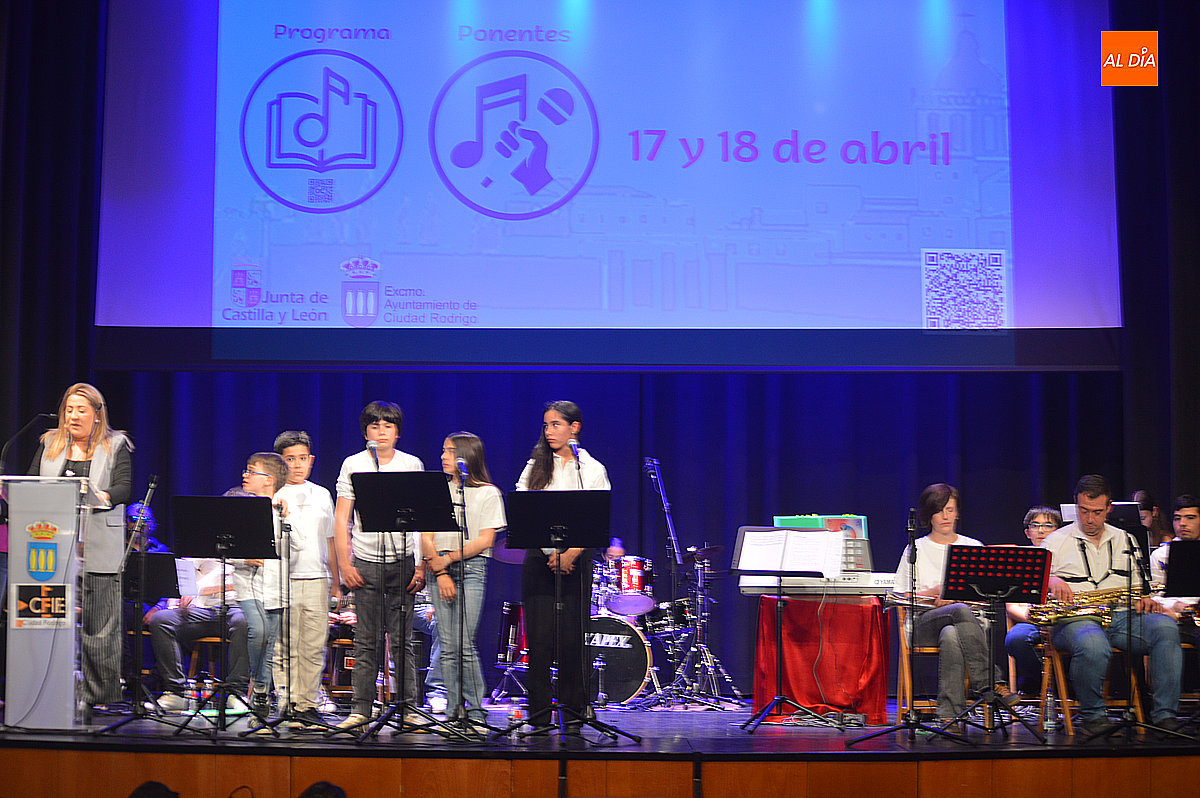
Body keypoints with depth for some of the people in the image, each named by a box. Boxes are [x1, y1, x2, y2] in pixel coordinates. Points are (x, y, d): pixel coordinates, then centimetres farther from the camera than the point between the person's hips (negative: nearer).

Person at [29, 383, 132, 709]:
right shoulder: (49, 444, 17)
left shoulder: (116, 445, 7)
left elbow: (124, 488, -5)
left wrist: (102, 496, -25)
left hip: (99, 550, -2)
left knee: (100, 624, -2)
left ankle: (101, 695, 5)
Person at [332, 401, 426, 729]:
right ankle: (360, 709, 9)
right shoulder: (353, 465, 5)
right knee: (366, 640, 2)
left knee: (403, 639, 1)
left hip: (403, 560, 0)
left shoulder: (413, 465, 6)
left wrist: (423, 565, -2)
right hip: (366, 562, 0)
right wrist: (344, 564, -3)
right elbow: (341, 518, 5)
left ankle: (408, 706, 8)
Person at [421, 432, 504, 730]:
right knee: (448, 648, 0)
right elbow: (426, 537, 8)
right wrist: (440, 572, -5)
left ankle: (477, 712, -3)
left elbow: (485, 540, -3)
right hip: (439, 570, 4)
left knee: (465, 646, -11)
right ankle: (454, 713, 4)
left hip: (471, 568, -4)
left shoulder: (488, 493, 5)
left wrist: (448, 559, -10)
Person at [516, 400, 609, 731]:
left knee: (572, 639, -3)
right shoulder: (535, 466, 10)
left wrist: (571, 554, -14)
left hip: (576, 559, -1)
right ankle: (539, 717, 2)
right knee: (539, 639, -4)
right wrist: (551, 552, -9)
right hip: (539, 558, 1)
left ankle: (574, 715, 8)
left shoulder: (593, 469, 7)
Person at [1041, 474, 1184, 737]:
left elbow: (1136, 587, 25)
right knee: (1094, 645, -40)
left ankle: (1164, 714, -23)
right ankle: (1092, 715, -17)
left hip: (1119, 617, 4)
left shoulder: (1125, 541, 22)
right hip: (1073, 620, -4)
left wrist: (1143, 600, 1)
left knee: (1165, 626, -26)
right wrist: (1052, 582, -17)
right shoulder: (1057, 541, 11)